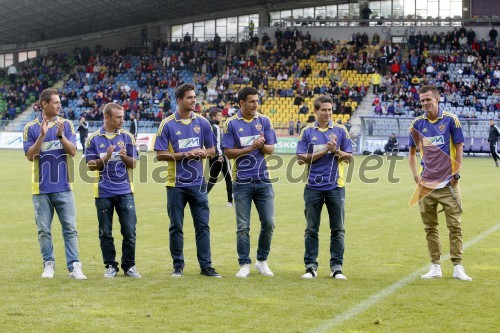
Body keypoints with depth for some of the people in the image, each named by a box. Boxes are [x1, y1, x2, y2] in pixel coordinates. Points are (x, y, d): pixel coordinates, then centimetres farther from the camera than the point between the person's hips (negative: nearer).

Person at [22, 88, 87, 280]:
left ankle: (74, 266, -2)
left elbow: (73, 151, -2)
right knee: (44, 231, 5)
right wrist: (42, 136, -17)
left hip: (63, 187, 1)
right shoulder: (31, 128, 2)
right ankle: (48, 265, 14)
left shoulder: (66, 125, 5)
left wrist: (60, 135, -16)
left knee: (70, 229, -3)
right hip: (41, 187, 0)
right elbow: (30, 156, -5)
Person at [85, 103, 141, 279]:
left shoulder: (127, 137, 5)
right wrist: (105, 158, -17)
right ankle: (111, 266, 15)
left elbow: (133, 163, 5)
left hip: (125, 191, 1)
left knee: (129, 231, -2)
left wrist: (125, 157, -15)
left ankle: (129, 266, 9)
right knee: (105, 233, 4)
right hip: (103, 192, -1)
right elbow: (91, 165, -1)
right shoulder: (94, 139, 1)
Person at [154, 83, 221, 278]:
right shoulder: (167, 124, -4)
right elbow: (160, 154, -6)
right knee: (176, 227, 4)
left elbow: (212, 149, 12)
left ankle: (206, 266, 7)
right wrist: (183, 155, -16)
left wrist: (202, 153, -10)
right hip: (176, 183, -2)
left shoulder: (202, 123, 5)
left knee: (203, 225, 2)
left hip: (198, 183, 2)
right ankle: (178, 266, 14)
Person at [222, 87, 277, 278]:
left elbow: (271, 149, 4)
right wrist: (251, 148, -16)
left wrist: (262, 146, -18)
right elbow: (228, 152, -7)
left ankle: (262, 261, 18)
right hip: (242, 182, -2)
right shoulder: (231, 124, -3)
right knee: (243, 226, 1)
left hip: (263, 181, 3)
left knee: (269, 223, 2)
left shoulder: (264, 121, 5)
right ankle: (244, 264, 10)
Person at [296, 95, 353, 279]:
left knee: (338, 229, 2)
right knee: (311, 229, 3)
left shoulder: (340, 130, 5)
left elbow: (349, 157, 5)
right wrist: (324, 151, -11)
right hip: (313, 186, 0)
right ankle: (311, 266, 9)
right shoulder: (307, 132, 4)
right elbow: (302, 158, -3)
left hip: (335, 186, 0)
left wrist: (336, 151, -14)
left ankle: (336, 267, 8)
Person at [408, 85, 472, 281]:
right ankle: (435, 267, 15)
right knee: (430, 227, 7)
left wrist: (456, 173, -6)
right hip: (426, 184, 3)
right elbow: (412, 152, 14)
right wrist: (415, 175, 4)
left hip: (448, 183, -3)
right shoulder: (417, 124, 5)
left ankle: (457, 267, 4)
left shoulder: (450, 120, -3)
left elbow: (459, 147, 1)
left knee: (455, 225, -2)